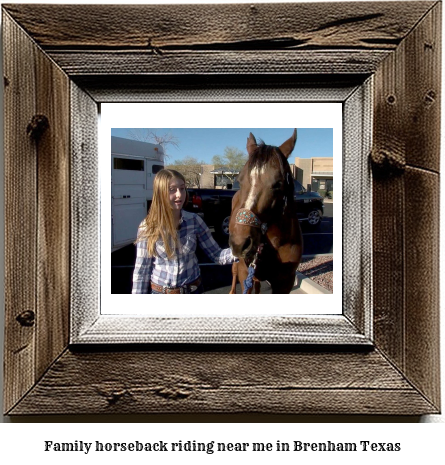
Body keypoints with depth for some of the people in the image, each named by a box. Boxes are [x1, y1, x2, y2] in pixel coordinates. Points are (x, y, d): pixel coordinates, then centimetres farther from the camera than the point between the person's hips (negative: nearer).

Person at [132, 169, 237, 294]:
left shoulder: (194, 220, -8)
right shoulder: (147, 227, -13)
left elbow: (216, 255, -6)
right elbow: (141, 271, -7)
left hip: (193, 289, 2)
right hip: (159, 291, -2)